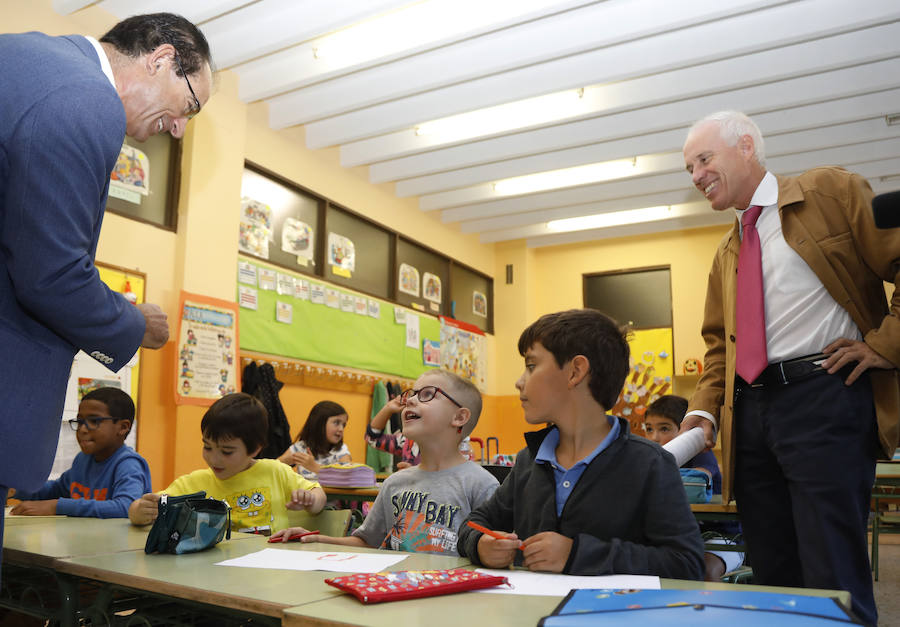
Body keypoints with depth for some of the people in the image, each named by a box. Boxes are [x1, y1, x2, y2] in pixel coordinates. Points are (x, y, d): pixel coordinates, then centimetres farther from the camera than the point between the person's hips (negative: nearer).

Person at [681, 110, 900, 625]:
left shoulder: (831, 191, 4)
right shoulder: (726, 253, 22)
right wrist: (704, 409, 8)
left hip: (823, 395, -6)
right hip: (749, 413, 7)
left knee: (833, 578, -6)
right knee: (774, 576, 10)